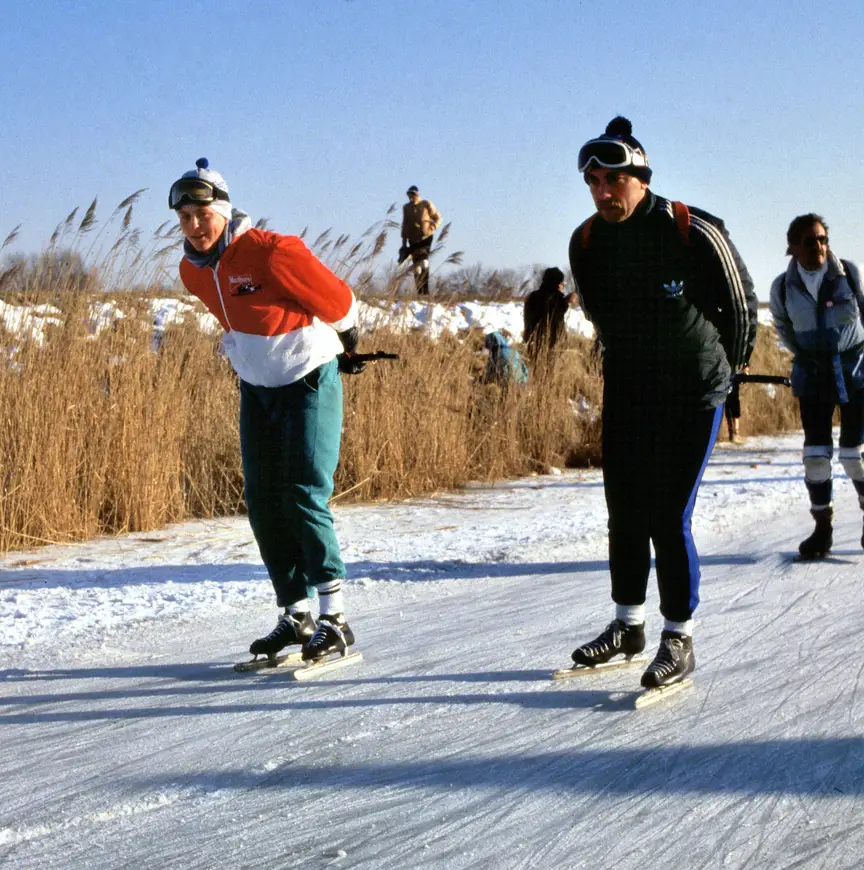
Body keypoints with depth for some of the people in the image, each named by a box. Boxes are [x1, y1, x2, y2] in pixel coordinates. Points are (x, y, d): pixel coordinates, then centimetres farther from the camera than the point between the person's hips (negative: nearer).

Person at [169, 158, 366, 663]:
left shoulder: (271, 251, -25)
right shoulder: (193, 270, -1)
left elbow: (339, 300, -13)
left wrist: (347, 342, 4)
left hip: (310, 380, -7)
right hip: (255, 387, 7)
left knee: (304, 496, -16)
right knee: (264, 503, 3)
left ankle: (335, 618, -13)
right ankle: (296, 615, 12)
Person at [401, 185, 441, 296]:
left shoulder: (426, 204, -1)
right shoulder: (406, 207, 11)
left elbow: (437, 218, 5)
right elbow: (404, 225, 16)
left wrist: (432, 228, -11)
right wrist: (404, 243, 14)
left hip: (425, 238, -4)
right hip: (413, 240, 4)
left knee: (424, 260, -21)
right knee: (416, 266, 2)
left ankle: (425, 290, -23)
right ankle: (419, 292, 6)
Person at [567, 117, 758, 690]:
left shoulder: (695, 233, -19)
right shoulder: (586, 242, -4)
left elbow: (742, 305, -4)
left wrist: (724, 372, 8)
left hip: (694, 394, -5)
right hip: (626, 393, 5)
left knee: (670, 516, -9)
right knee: (625, 512, 8)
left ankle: (680, 640, 2)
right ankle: (628, 627, 23)